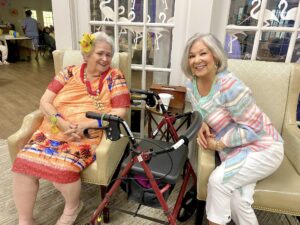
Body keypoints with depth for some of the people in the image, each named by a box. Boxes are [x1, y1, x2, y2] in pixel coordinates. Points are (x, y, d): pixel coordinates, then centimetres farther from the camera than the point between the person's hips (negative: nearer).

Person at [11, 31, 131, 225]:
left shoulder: (115, 77, 0)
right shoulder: (70, 73, 8)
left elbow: (120, 112, -10)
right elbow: (45, 102, 5)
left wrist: (85, 125, -18)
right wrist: (63, 124, -14)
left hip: (87, 136, -3)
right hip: (54, 130, 4)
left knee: (62, 170, -27)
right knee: (22, 165, -16)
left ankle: (73, 207, 9)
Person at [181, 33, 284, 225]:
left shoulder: (229, 86, -28)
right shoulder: (194, 84, -4)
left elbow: (253, 129, -23)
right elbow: (202, 112, 11)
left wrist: (218, 144, -19)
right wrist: (202, 126, -12)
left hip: (262, 148, -6)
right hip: (233, 149, 6)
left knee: (217, 180, -19)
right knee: (236, 200, -11)